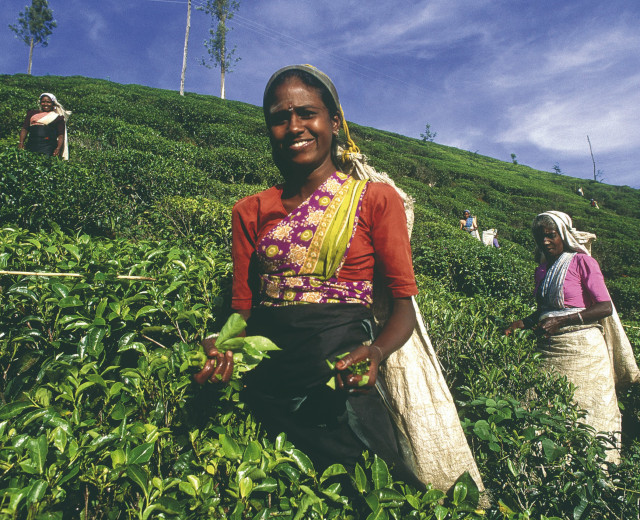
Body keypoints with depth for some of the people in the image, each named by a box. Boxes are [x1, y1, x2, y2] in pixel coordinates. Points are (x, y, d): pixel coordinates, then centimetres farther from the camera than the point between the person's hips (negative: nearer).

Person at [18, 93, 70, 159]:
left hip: (48, 146, -3)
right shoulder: (32, 113, 23)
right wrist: (21, 142, 2)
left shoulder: (58, 117, 14)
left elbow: (61, 135, 6)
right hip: (31, 145, 3)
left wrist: (58, 148, -11)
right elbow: (24, 129, 19)